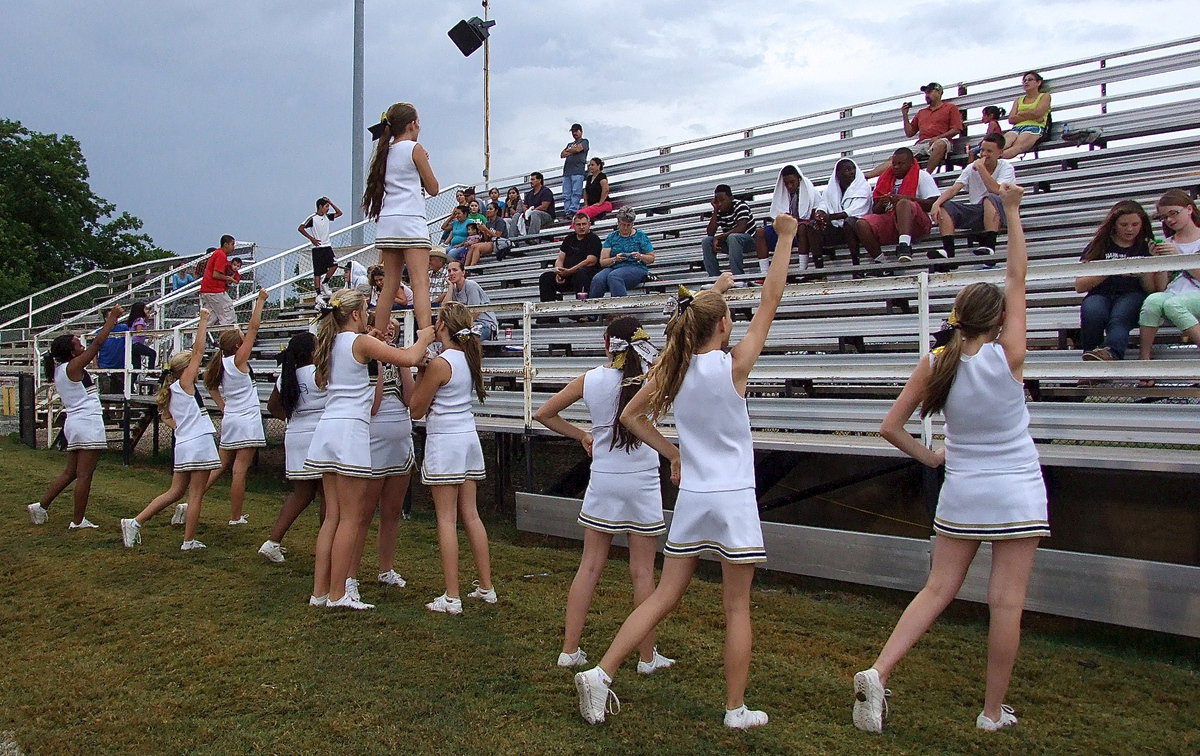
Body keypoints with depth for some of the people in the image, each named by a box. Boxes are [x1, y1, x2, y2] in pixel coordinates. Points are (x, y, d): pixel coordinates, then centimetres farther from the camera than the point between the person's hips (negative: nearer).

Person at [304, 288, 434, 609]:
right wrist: (423, 338, 5)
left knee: (332, 516, 11)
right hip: (350, 429, -8)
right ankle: (337, 594, 2)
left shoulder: (330, 343, 15)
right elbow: (409, 359, -16)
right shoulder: (361, 342, -7)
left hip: (327, 428, 8)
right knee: (351, 518, -1)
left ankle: (320, 591, 13)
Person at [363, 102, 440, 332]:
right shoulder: (414, 149, -1)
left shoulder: (386, 151, 17)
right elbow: (433, 189, 3)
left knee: (390, 285, 11)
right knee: (420, 283, -15)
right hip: (410, 221, -7)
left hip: (386, 222, 7)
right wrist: (424, 162, 15)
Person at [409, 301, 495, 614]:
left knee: (446, 519, -3)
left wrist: (421, 372, 1)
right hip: (469, 438, 7)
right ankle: (486, 587, 18)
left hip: (444, 442, -7)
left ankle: (451, 597, -2)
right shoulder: (470, 357, 5)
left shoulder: (439, 364, -15)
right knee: (470, 515, 13)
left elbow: (416, 410, -8)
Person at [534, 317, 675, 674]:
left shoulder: (590, 380, -1)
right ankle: (647, 656, 16)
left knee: (590, 566, 11)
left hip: (602, 481, 2)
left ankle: (570, 649, 15)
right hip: (642, 483, -2)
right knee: (642, 572, 5)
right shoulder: (653, 380, -9)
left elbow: (543, 414, 7)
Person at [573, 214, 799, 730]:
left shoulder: (671, 368, 2)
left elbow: (631, 416, 16)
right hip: (733, 501, -4)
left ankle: (601, 673, 6)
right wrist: (786, 239, 4)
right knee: (737, 608, 7)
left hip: (691, 498, 4)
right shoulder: (732, 365, -11)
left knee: (664, 597, 12)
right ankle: (737, 710, 16)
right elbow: (770, 300, -4)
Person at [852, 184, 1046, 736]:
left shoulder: (936, 362, -4)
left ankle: (877, 673, -4)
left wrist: (927, 458, 13)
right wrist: (1012, 210, 4)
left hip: (961, 491, 3)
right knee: (1006, 602, 4)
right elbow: (1018, 278, -2)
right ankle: (993, 712, 14)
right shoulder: (1008, 357, -12)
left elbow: (890, 427, -2)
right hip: (1017, 492, -3)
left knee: (937, 591, 10)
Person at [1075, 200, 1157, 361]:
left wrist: (1144, 272, -9)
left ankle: (1111, 352, -64)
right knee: (1092, 311, -37)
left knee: (1120, 314, -37)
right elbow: (1079, 286, 4)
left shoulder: (1147, 247, 17)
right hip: (1101, 295, 0)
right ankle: (1090, 358, -30)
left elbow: (1152, 290, 12)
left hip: (1132, 295, 0)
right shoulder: (1099, 246, 13)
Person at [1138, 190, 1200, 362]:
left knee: (1172, 304, -36)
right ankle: (1144, 360, -35)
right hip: (1172, 295, 3)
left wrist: (1179, 256, -7)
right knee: (1153, 300, -33)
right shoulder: (1167, 244, 21)